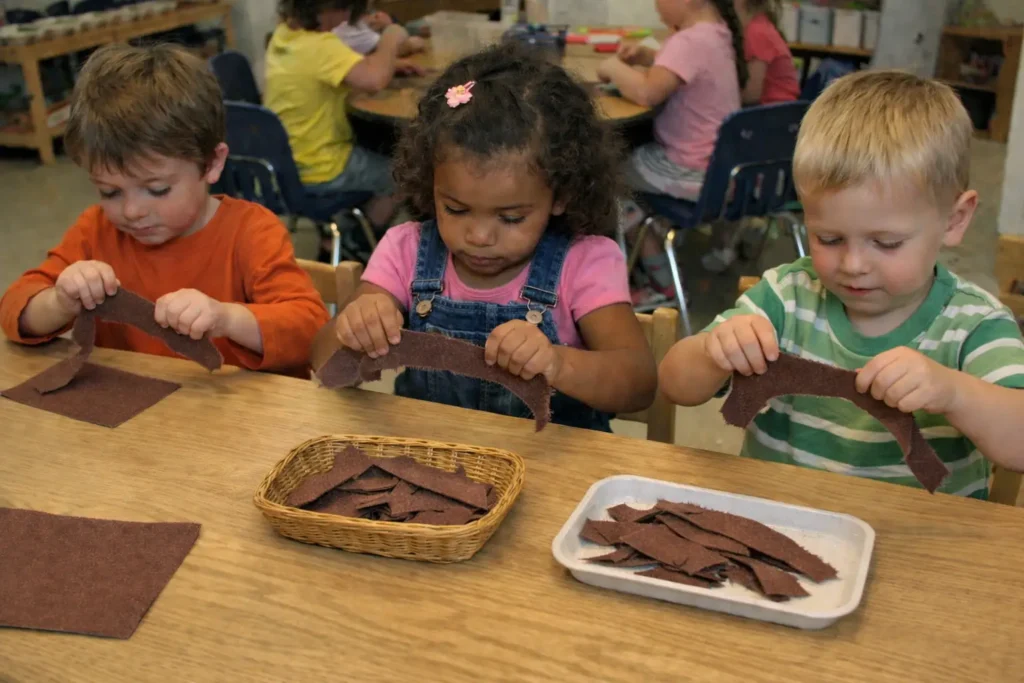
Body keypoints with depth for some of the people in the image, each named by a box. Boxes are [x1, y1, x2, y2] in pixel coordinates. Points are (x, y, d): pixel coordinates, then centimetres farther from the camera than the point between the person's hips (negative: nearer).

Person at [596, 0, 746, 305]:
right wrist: (648, 57, 4)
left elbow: (647, 92, -35)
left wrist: (613, 67, -17)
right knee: (624, 152, 24)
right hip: (721, 165, 9)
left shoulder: (690, 41, -24)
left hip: (692, 173, -9)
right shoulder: (717, 32, 4)